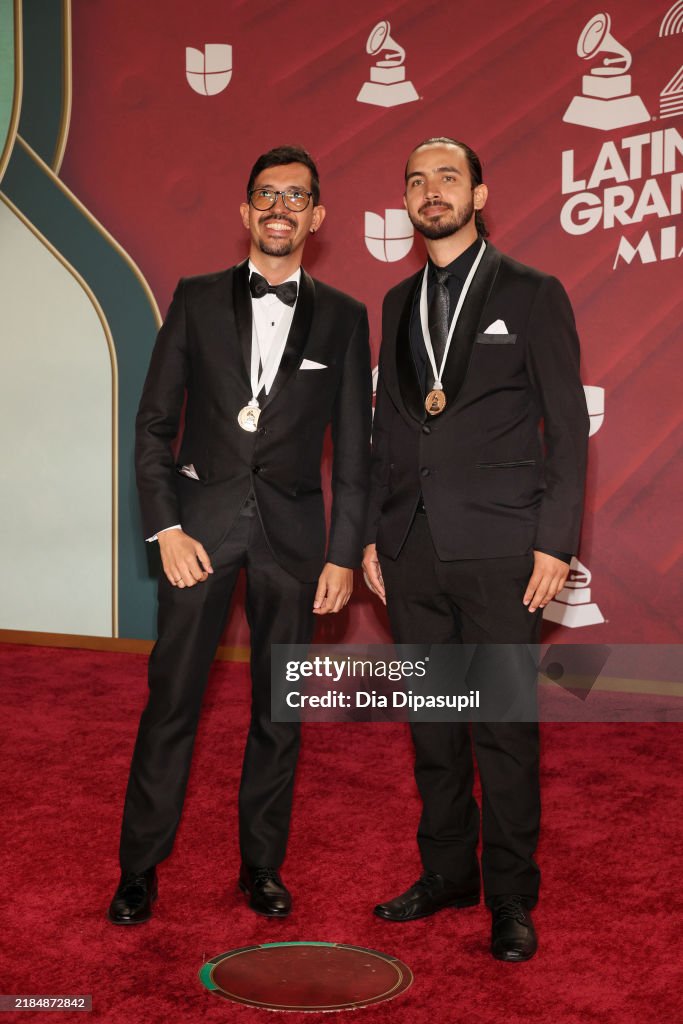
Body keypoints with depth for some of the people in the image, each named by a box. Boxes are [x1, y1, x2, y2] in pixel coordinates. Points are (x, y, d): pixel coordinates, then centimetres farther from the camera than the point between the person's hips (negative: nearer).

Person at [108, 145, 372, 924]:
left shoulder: (343, 317, 5)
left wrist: (344, 553, -1)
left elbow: (352, 448, 5)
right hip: (202, 517, -1)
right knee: (171, 698, 1)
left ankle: (262, 863, 23)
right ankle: (139, 867, 15)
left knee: (279, 705, 8)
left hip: (291, 526, 1)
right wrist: (166, 527, -7)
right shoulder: (196, 299, 5)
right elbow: (154, 422, 2)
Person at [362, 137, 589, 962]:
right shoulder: (399, 304, 15)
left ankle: (510, 896, 15)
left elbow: (567, 427, -2)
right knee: (432, 720, 11)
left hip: (498, 550, -4)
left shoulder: (531, 295, 1)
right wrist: (372, 535, 11)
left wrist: (555, 542, -9)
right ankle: (447, 872, 26)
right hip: (413, 549, 5)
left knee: (503, 724, 0)